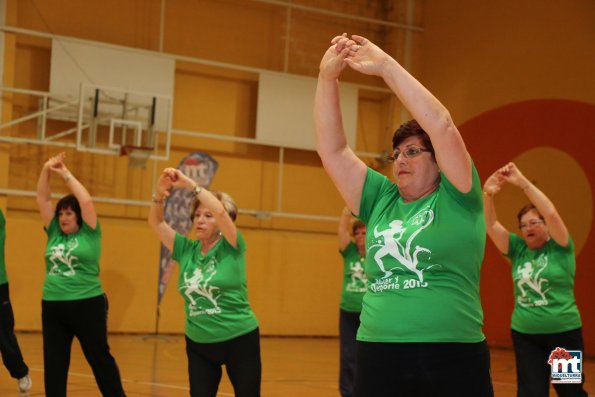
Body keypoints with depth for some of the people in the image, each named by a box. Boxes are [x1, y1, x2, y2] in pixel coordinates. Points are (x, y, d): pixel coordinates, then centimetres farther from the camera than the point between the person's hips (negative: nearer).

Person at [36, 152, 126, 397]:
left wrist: (66, 174, -5)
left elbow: (86, 200, -12)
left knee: (99, 358, 5)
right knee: (54, 364, 6)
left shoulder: (89, 234, -2)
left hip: (87, 305, -4)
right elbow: (42, 199, 6)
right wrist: (46, 170, -5)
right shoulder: (54, 234, 9)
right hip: (52, 307, 5)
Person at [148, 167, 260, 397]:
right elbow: (155, 222, -2)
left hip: (239, 340, -4)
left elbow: (221, 211, -26)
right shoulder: (186, 249, 3)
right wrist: (160, 193, -20)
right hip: (198, 344, 4)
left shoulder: (230, 248, -9)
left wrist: (189, 184, -26)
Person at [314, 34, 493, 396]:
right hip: (378, 359, 4)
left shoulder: (455, 199, 2)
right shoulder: (381, 201, 13)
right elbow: (332, 149, 8)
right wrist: (328, 78, -1)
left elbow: (441, 125, -10)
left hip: (453, 359, -4)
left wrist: (385, 65, -9)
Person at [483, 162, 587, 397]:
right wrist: (488, 194, -24)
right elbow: (491, 225, -6)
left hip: (562, 332, -3)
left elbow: (551, 213, -20)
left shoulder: (559, 248, -4)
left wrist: (522, 183, -25)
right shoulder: (518, 250, 5)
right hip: (524, 334, 3)